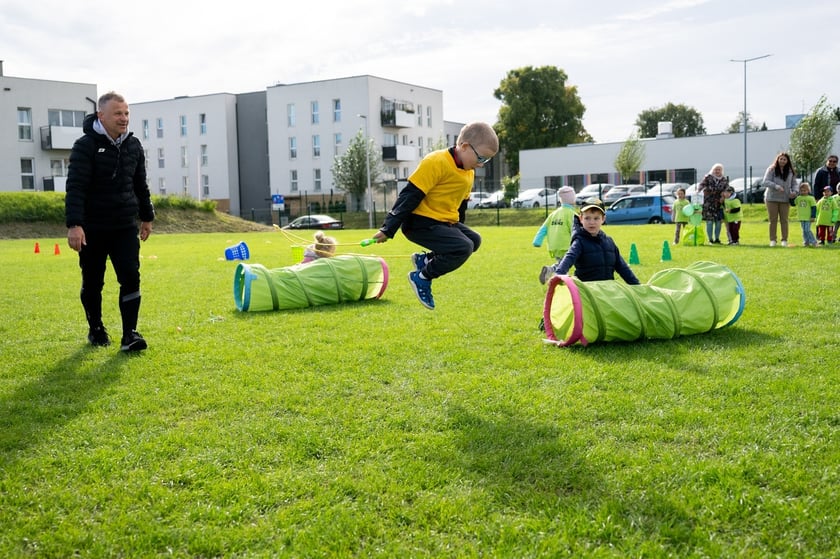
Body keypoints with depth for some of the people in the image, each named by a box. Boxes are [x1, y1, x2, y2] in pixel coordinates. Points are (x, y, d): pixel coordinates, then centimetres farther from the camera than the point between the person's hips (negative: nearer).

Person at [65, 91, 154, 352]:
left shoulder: (133, 145, 6)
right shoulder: (86, 145, -11)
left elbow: (140, 184, 17)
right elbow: (75, 187, -18)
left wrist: (147, 216, 20)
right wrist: (74, 224, -25)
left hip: (125, 227, 4)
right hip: (92, 228, -3)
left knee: (131, 277, -8)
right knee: (92, 282, 9)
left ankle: (130, 334, -5)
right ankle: (96, 329, 28)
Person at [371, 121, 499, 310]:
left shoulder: (469, 172, 10)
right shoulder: (436, 162, -19)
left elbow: (460, 204, 24)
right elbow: (410, 195, -21)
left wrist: (457, 229, 30)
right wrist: (388, 229, -22)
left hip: (445, 222, 10)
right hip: (420, 223, -10)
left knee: (473, 240, 16)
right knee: (463, 248, -21)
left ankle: (425, 259, 14)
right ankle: (422, 278, -5)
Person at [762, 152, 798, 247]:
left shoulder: (790, 171, 7)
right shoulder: (771, 170, -3)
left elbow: (794, 183, 14)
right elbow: (765, 182, -11)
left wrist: (794, 191, -7)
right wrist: (776, 186, -24)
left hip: (785, 199, 2)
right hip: (772, 198, -2)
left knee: (784, 220, 4)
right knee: (773, 220, 3)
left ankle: (784, 240, 9)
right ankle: (772, 240, 10)